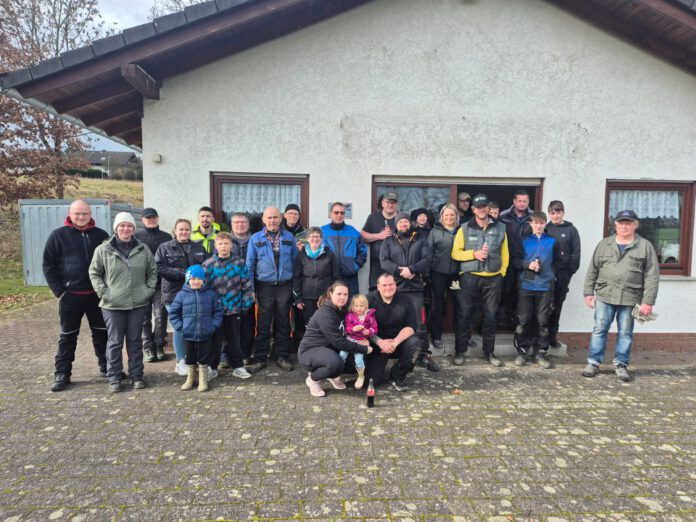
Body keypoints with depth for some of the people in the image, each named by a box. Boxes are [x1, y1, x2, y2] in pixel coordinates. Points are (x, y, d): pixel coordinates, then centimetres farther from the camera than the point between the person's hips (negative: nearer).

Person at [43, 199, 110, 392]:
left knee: (102, 333, 11)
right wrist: (59, 292, -7)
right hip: (70, 296, -2)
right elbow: (48, 266, -1)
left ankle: (106, 367, 25)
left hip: (97, 295, 2)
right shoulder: (59, 235, -1)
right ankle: (62, 374, 19)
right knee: (68, 336, 9)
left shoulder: (101, 235, 5)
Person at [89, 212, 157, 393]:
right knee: (115, 342, 4)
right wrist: (103, 292, -6)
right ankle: (114, 378, 16)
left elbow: (152, 272, 13)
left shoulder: (143, 250, 5)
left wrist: (149, 290, 2)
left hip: (138, 304, 2)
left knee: (135, 340, 11)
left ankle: (137, 375, 22)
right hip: (113, 304, -2)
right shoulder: (103, 250, -3)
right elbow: (94, 273, 4)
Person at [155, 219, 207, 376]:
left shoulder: (199, 248, 16)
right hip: (174, 294, -2)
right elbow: (159, 268, -7)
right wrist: (183, 275, -15)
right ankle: (181, 362, 13)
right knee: (179, 328, 0)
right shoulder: (164, 248, 5)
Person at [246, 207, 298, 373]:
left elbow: (295, 261, 9)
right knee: (263, 324, 3)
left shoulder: (289, 237, 6)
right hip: (264, 286, -1)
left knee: (283, 323, 9)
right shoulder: (255, 239, 2)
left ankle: (282, 357, 20)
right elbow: (250, 265, 2)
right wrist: (250, 289, -3)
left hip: (284, 286, 1)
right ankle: (260, 359, 13)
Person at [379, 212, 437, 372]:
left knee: (420, 322, -1)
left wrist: (412, 269, -16)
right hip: (395, 287, 0)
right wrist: (400, 271, -16)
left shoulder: (420, 240, 12)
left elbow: (427, 259, -1)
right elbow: (384, 261, -1)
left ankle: (424, 354, 7)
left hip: (415, 287, 0)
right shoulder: (389, 241, 12)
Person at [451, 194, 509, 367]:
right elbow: (455, 253, -2)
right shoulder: (465, 228, 2)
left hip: (493, 279, 2)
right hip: (469, 278, -2)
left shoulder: (500, 228, 7)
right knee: (466, 315, 2)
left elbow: (505, 254, 10)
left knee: (490, 316, 9)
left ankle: (489, 352, 22)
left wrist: (502, 273, 3)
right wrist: (474, 254, -14)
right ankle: (460, 351, 13)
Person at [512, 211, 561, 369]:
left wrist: (550, 274, -2)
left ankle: (540, 353, 16)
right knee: (524, 321, 2)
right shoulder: (525, 241, 5)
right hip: (526, 286, 0)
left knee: (543, 321, 5)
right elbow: (516, 260, 4)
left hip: (545, 287, 1)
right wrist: (528, 265, -12)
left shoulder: (552, 242, 6)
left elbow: (557, 262, 11)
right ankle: (522, 351, 13)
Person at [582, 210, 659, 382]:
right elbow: (592, 270, 9)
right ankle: (593, 363, 13)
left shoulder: (645, 246, 0)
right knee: (599, 330, 4)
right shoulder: (604, 244, 7)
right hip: (604, 296, 1)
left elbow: (652, 276, -2)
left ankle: (621, 365, 20)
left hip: (630, 298, -1)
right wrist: (588, 292, 5)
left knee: (625, 333, 7)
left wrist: (648, 301, -7)